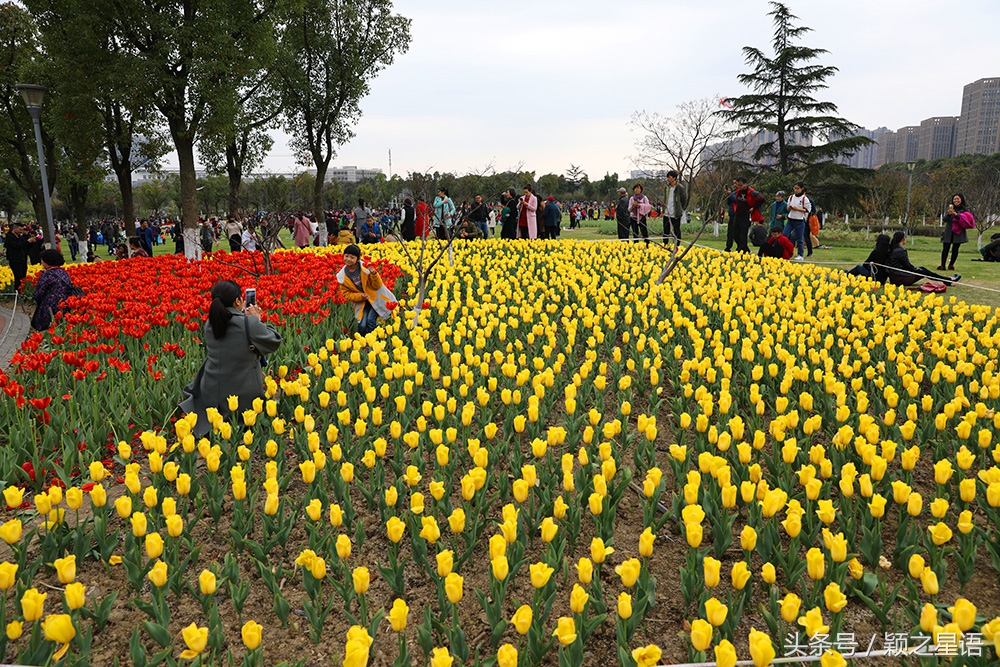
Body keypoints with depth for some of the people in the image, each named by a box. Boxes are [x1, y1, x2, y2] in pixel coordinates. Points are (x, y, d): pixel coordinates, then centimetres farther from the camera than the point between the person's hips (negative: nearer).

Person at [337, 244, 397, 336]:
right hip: (361, 301, 2)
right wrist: (360, 296, -16)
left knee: (371, 321, -21)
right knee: (362, 325, -15)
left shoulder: (365, 267, -15)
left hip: (375, 298, -2)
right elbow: (346, 293, 1)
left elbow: (377, 286, -10)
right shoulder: (342, 276, -7)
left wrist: (374, 274, -29)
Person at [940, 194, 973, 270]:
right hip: (948, 232, 2)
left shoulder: (965, 209, 3)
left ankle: (951, 265, 5)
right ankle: (942, 265, -8)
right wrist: (948, 214, -16)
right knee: (945, 248, -6)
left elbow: (967, 219, -9)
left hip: (959, 232, -2)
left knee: (955, 249, -1)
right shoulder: (950, 208, 10)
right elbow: (945, 220, 5)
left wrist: (956, 214, -20)